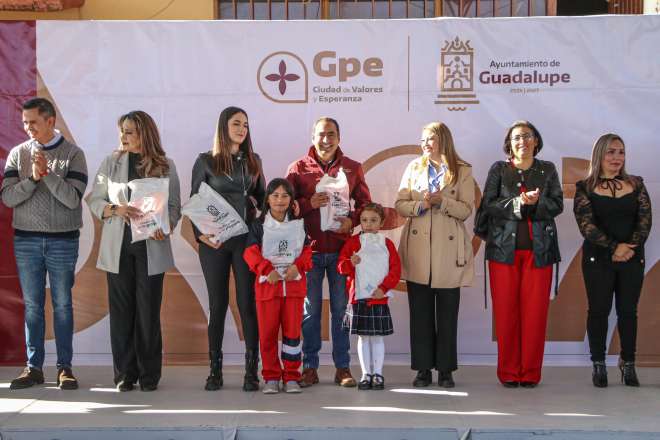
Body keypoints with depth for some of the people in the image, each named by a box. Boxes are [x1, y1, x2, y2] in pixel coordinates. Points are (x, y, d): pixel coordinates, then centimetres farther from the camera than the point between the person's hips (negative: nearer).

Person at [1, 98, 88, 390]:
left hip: (63, 240, -2)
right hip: (26, 240, 2)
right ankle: (34, 367, 12)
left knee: (63, 305, 3)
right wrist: (33, 178, -16)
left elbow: (73, 198, -11)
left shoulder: (73, 154, -2)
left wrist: (47, 172, -19)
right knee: (32, 305, 6)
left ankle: (65, 367, 10)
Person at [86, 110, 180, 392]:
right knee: (121, 310, 2)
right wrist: (116, 209, -14)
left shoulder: (166, 166, 5)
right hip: (118, 247, 1)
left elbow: (174, 206, 4)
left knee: (148, 311, 2)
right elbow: (94, 201, 5)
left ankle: (149, 374, 11)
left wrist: (165, 227, -15)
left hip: (151, 247, -1)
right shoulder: (111, 163, 7)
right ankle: (125, 374, 10)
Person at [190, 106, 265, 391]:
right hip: (214, 241, -2)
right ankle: (215, 370, 10)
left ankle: (251, 370, 3)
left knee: (248, 303, -1)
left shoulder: (253, 161, 12)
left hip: (246, 239, 2)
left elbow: (263, 197, 18)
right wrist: (200, 233, -11)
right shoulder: (206, 161, 3)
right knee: (217, 304, 3)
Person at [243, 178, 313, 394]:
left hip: (294, 284, 1)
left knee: (292, 331, 3)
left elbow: (307, 251, 6)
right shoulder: (258, 225, 3)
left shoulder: (299, 225, 9)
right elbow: (251, 252, -6)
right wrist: (267, 270, -19)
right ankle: (271, 377, 11)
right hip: (267, 285, -1)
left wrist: (298, 266, -13)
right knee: (267, 332, 0)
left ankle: (291, 376, 12)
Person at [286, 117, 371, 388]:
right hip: (309, 249, -1)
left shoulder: (352, 168, 10)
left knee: (341, 308, 3)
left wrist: (352, 220, -8)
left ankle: (342, 367, 10)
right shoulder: (298, 168, 6)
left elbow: (365, 203, 12)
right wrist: (309, 203, -14)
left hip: (341, 249, 1)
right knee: (310, 309, 3)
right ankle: (310, 367, 11)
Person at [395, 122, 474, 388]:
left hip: (448, 249, -2)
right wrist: (422, 205, -13)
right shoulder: (414, 168, 10)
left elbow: (466, 209, -4)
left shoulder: (463, 171, 3)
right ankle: (423, 369, 11)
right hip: (418, 250, 2)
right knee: (420, 313, 4)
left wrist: (441, 201, -19)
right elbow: (399, 204, 4)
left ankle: (446, 369, 13)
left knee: (447, 313, 4)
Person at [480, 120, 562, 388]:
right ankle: (508, 372, 8)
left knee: (535, 311, -2)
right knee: (505, 311, -1)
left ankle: (530, 373, 7)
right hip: (504, 248, -1)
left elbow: (557, 205, 4)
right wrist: (519, 202, -14)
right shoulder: (499, 169, 8)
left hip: (538, 250, 1)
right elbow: (488, 204, -2)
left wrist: (536, 202, -15)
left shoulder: (547, 170, 11)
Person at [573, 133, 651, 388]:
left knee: (628, 311, 5)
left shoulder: (636, 184, 8)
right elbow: (586, 224, -9)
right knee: (599, 310, 2)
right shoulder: (585, 188, 0)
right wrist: (614, 247, -17)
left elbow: (645, 219, 0)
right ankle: (598, 365, 11)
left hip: (632, 259, 2)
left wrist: (631, 247, -14)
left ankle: (628, 364, 14)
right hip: (598, 259, -2)